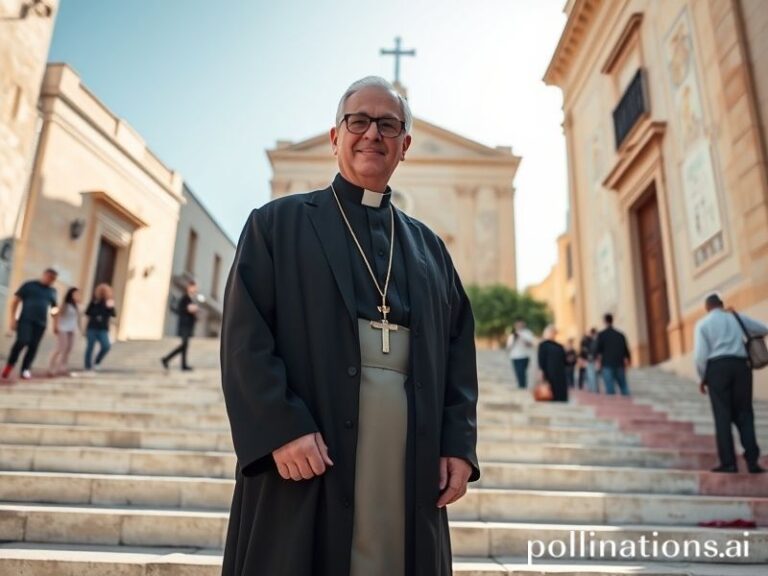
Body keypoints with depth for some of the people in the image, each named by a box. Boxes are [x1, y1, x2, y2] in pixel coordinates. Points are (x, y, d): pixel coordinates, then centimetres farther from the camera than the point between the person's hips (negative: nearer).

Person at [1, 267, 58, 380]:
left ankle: (25, 370, 11)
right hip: (26, 320, -3)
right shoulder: (29, 285, 5)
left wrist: (54, 310, -1)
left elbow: (54, 307, 25)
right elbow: (15, 301, 4)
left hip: (41, 323, 4)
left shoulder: (52, 291, 16)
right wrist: (13, 318, -3)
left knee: (33, 346, 0)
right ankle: (9, 366, 1)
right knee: (22, 341, -18)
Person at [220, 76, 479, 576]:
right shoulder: (277, 223, 7)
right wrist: (282, 428, -15)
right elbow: (245, 336, -3)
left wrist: (459, 444, 1)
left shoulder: (429, 246, 17)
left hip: (413, 464, 4)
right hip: (305, 456, -3)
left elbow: (459, 349, 12)